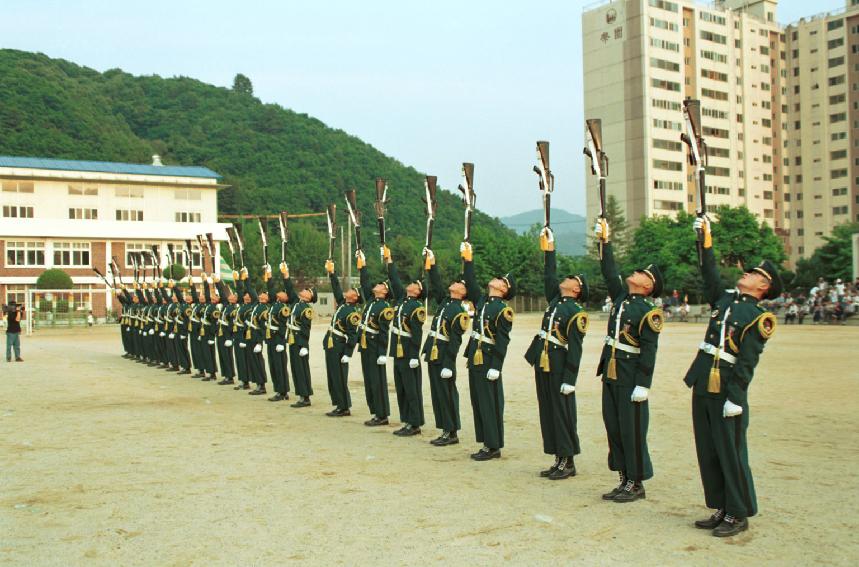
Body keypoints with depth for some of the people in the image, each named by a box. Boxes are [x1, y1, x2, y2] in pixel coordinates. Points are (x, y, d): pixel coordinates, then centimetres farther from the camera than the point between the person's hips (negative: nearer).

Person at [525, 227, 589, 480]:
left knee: (562, 414, -1)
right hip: (543, 364, 8)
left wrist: (569, 380, -17)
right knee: (548, 412, 11)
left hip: (559, 368, -8)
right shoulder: (555, 299, 11)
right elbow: (549, 276, 22)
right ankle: (559, 460, 19)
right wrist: (549, 250, 17)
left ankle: (568, 463, 8)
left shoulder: (576, 312, -9)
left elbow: (575, 349, -13)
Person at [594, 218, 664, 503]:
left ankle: (636, 483, 11)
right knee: (613, 426, 11)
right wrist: (605, 241, 11)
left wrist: (643, 384, -18)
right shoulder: (622, 295, 10)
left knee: (632, 429, 0)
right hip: (611, 372, 8)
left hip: (631, 376, -8)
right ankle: (625, 479, 21)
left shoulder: (649, 310, -11)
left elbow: (649, 350, -14)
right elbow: (609, 272, 16)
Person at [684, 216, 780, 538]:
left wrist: (735, 398, -18)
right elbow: (709, 273, 21)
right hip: (702, 386, 7)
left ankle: (739, 515, 13)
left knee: (730, 452, 1)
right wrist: (706, 239, 17)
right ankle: (721, 509, 23)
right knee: (707, 450, 11)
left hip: (727, 390, -7)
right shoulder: (725, 299, 13)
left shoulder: (757, 316, -7)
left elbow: (748, 362, -13)